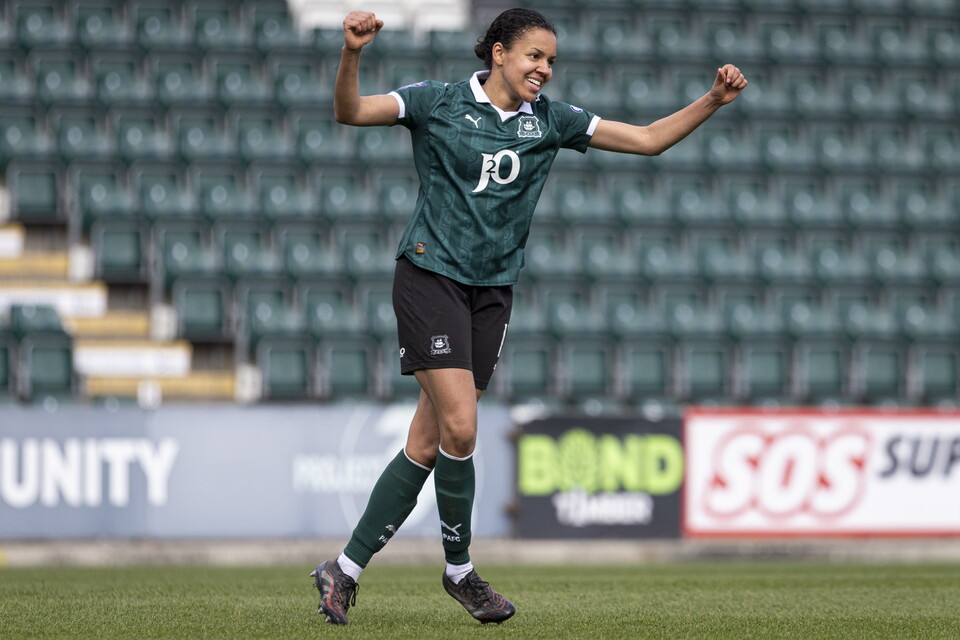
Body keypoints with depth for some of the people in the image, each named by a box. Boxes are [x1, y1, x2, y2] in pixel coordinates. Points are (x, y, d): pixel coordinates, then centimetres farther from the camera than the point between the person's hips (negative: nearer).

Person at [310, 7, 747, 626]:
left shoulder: (550, 120, 9)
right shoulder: (439, 103, -4)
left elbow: (648, 139, 10)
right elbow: (350, 112, -13)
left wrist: (714, 100, -3)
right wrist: (352, 54, -31)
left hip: (492, 291, 5)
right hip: (431, 276, -5)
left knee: (427, 445, 3)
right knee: (460, 427, -16)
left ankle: (345, 569, 13)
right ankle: (460, 569, 4)